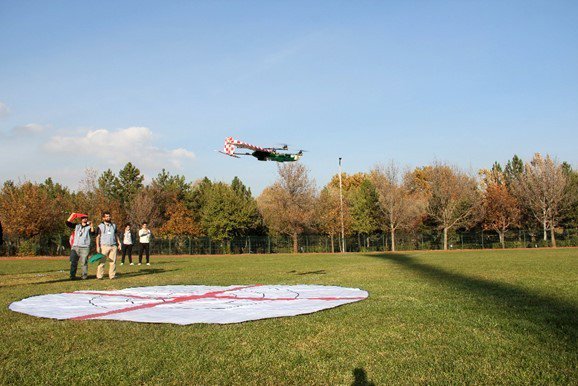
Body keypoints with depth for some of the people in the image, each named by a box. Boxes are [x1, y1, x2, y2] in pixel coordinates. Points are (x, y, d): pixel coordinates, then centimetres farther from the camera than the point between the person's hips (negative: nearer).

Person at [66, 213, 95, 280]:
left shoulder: (89, 227, 6)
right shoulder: (76, 226, 17)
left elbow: (92, 233, -12)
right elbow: (68, 223, 12)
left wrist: (92, 226, -28)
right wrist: (72, 215, 7)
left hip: (85, 247, -3)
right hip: (75, 247, 3)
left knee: (84, 262, -4)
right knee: (73, 262, 2)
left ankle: (84, 276, 1)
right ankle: (72, 276, 6)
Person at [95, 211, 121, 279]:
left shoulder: (114, 225, 16)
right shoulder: (100, 226, 4)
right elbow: (98, 237, 1)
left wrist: (119, 243, 13)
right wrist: (97, 246, -8)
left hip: (113, 246, 3)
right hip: (104, 246, -3)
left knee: (113, 262, 0)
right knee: (101, 262, -5)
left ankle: (112, 275, 5)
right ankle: (99, 276, -1)